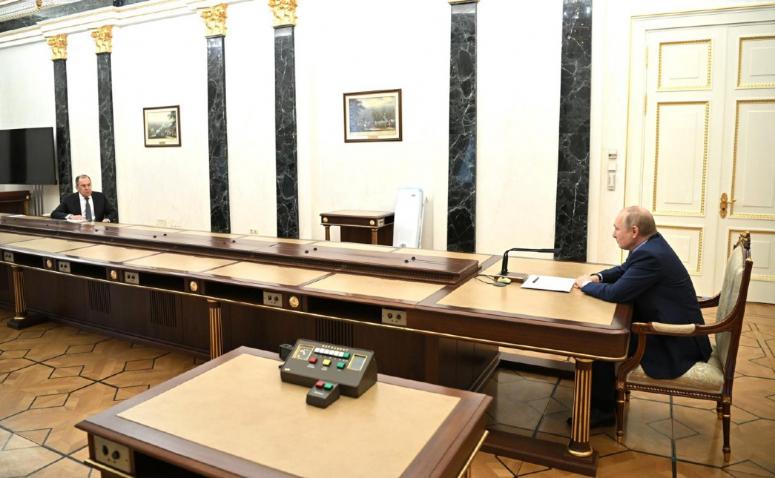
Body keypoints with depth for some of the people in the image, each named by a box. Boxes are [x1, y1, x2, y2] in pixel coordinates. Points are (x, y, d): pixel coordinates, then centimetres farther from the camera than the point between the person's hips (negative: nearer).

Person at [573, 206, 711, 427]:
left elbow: (616, 293, -29)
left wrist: (586, 285, -11)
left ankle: (603, 409, 4)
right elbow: (624, 270, 19)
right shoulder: (651, 243, 3)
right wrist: (597, 277, 1)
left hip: (677, 343, -10)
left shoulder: (650, 256, -27)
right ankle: (609, 390, 22)